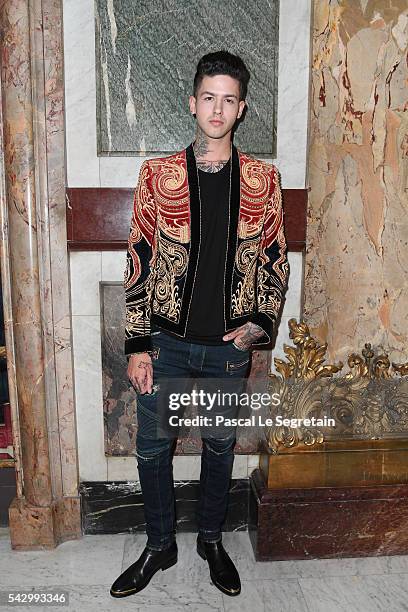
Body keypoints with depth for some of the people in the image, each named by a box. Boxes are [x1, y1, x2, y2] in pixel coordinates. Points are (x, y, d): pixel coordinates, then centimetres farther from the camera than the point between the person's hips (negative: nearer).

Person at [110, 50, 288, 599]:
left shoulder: (262, 179, -1)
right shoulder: (158, 175, -4)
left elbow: (276, 260, 5)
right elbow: (139, 263, -4)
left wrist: (260, 322, -9)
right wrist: (137, 345, -6)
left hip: (230, 346, 1)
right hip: (168, 342, 0)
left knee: (221, 446, 16)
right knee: (153, 447, 11)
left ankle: (211, 539, 41)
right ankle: (160, 546, 36)